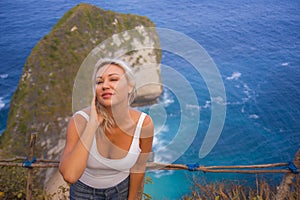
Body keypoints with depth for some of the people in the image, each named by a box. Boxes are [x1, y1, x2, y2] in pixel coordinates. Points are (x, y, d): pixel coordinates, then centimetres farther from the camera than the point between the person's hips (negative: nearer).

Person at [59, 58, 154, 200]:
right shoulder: (80, 120, -31)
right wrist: (92, 124, -42)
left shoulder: (144, 123, -26)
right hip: (84, 188, 0)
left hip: (121, 187, 1)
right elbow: (69, 176, -41)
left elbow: (137, 168, -11)